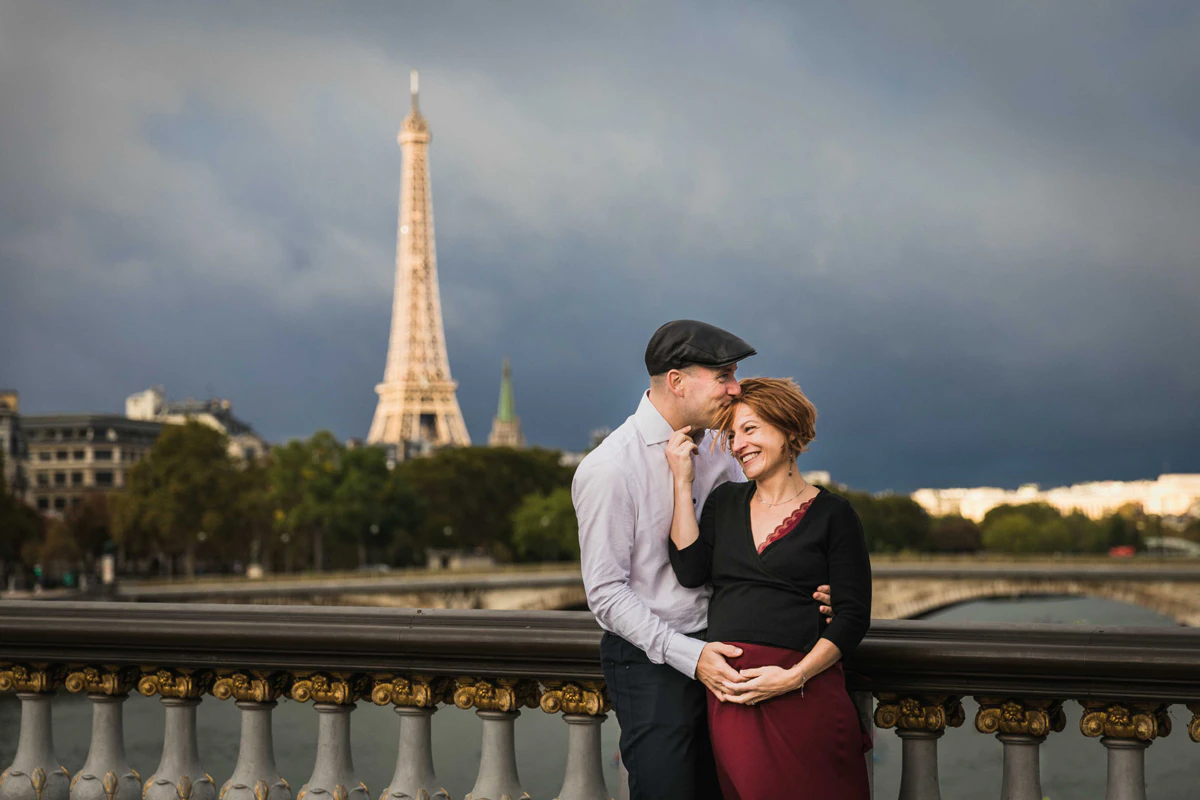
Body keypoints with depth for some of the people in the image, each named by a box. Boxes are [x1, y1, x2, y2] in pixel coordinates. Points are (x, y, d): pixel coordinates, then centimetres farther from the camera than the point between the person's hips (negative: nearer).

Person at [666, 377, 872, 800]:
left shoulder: (832, 515, 2)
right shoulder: (724, 501, 16)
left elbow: (853, 615, -3)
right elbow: (690, 571, 2)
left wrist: (794, 676, -15)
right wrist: (683, 482, 0)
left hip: (803, 694, -3)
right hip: (730, 695, 4)